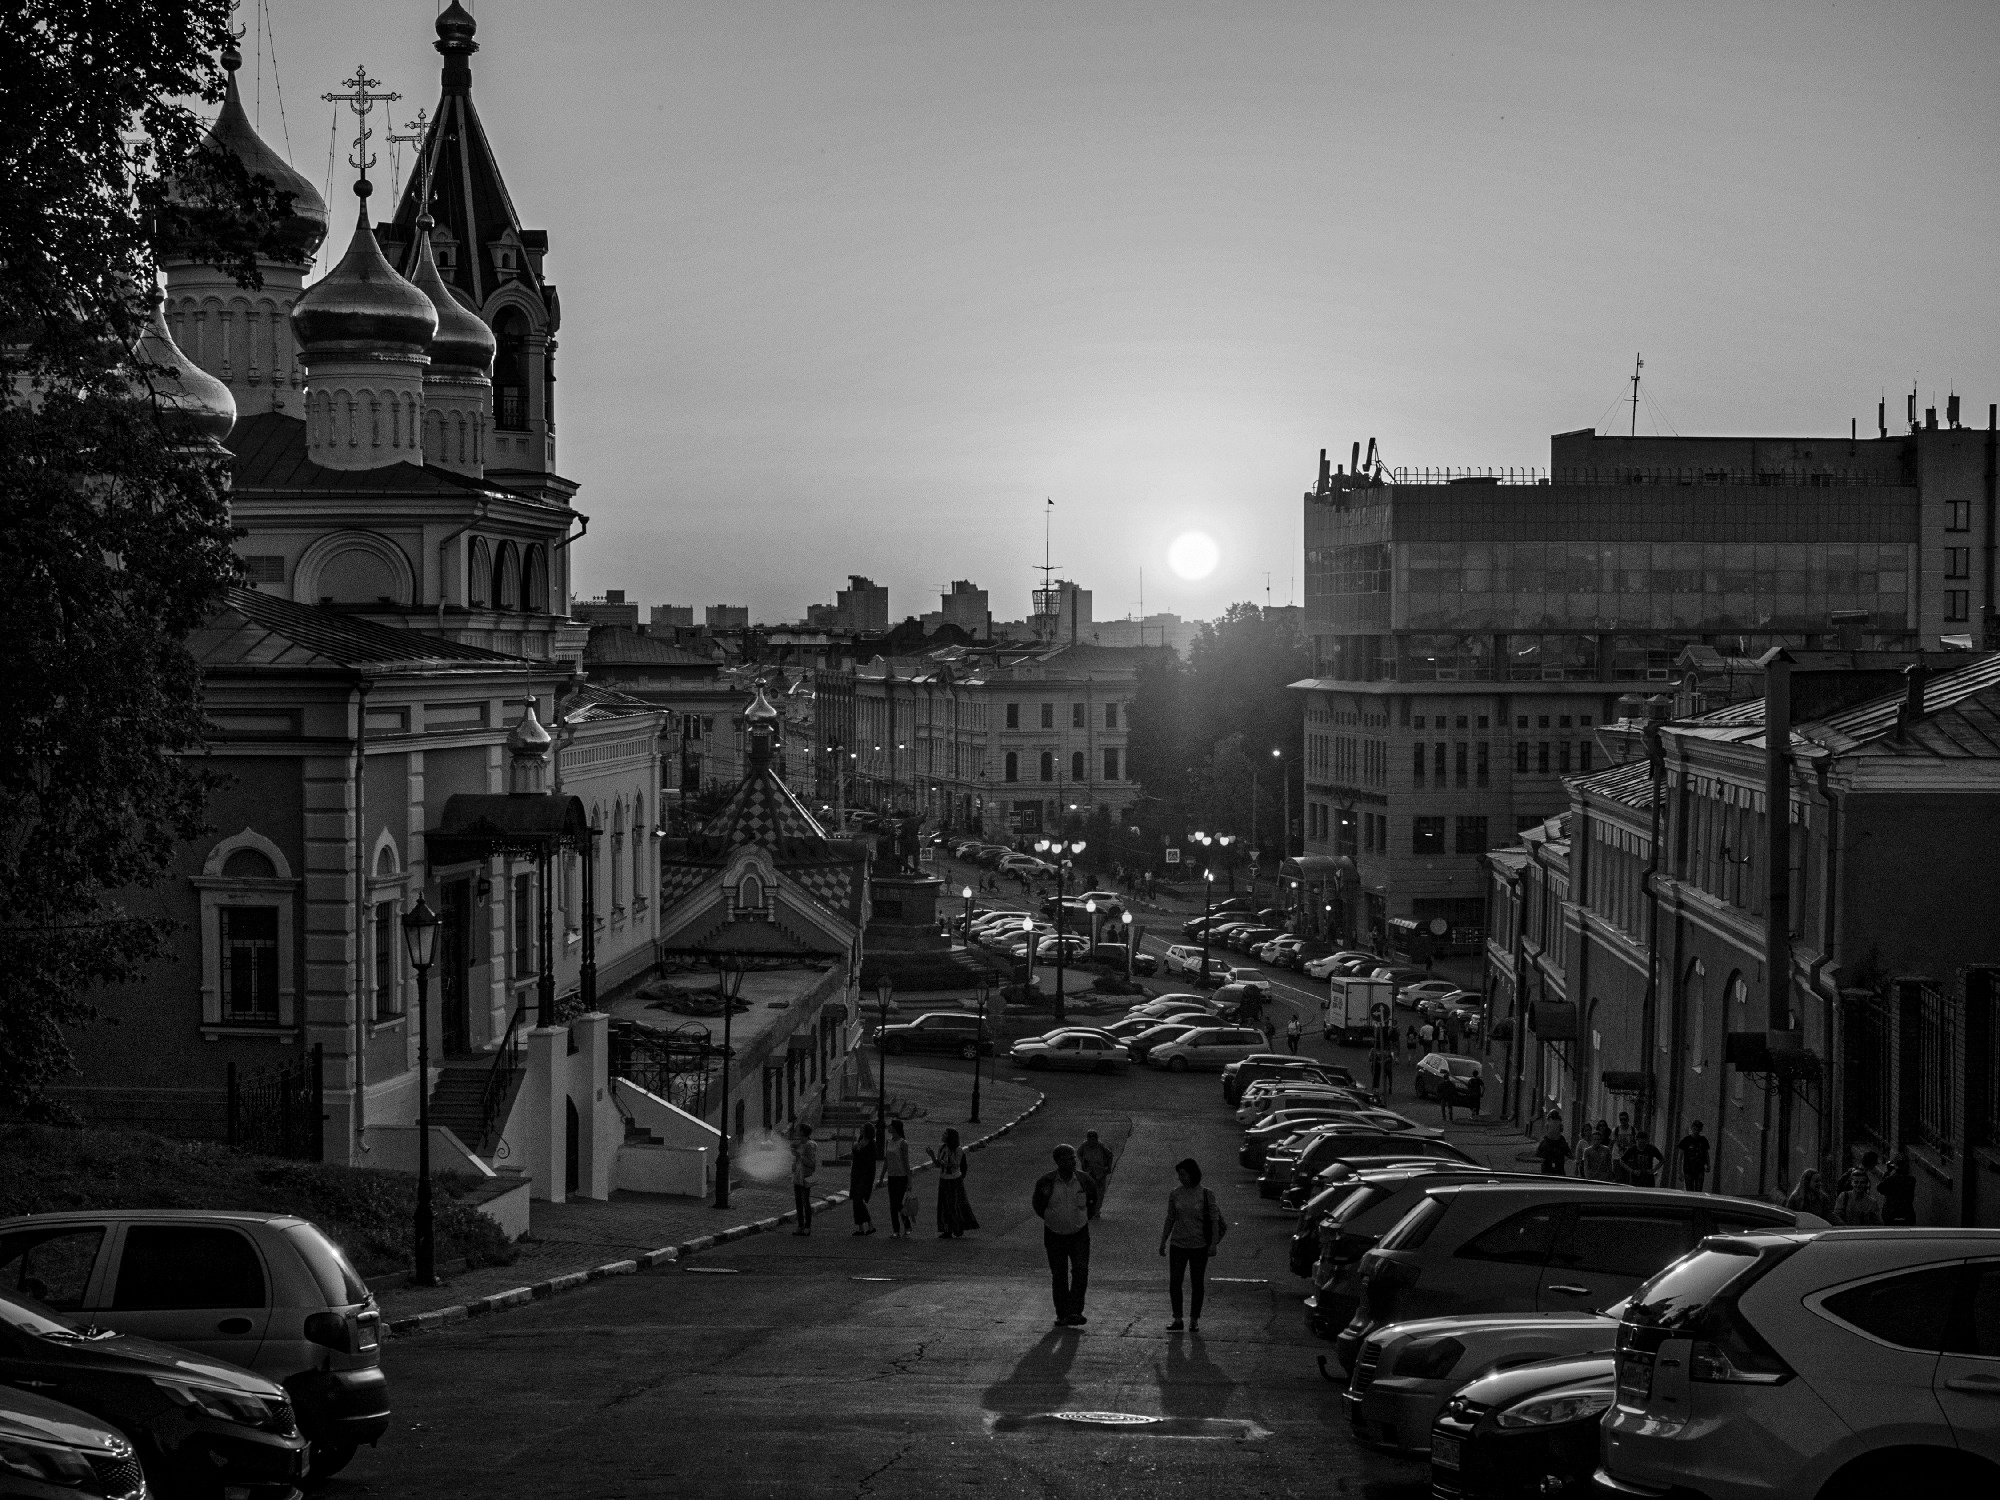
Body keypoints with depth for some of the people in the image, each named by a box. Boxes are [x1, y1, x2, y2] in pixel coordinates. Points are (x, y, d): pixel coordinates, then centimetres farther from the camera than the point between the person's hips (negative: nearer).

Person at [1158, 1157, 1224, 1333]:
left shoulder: (1206, 1195, -5)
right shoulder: (1175, 1195, 3)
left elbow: (1215, 1221, -4)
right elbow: (1170, 1220, 11)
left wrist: (1213, 1244, -11)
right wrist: (1163, 1242, 11)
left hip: (1199, 1245, -3)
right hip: (1178, 1244, 3)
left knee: (1197, 1284, 4)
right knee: (1174, 1282, -2)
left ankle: (1194, 1320, 12)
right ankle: (1177, 1320, 5)